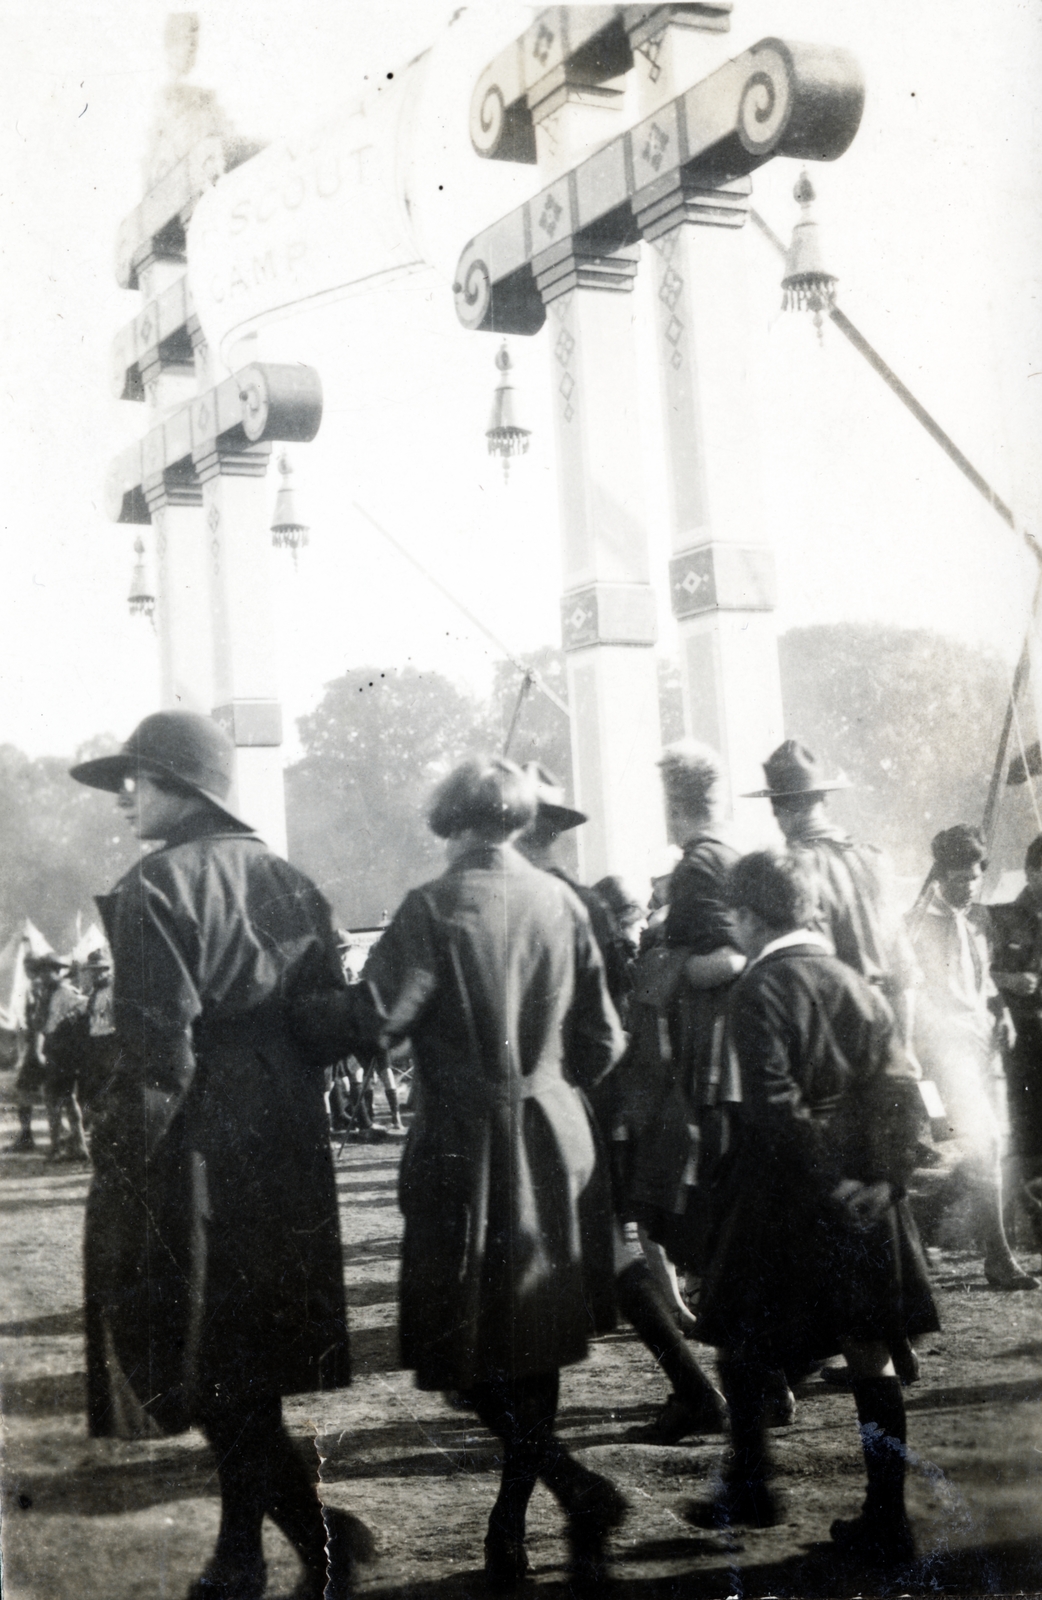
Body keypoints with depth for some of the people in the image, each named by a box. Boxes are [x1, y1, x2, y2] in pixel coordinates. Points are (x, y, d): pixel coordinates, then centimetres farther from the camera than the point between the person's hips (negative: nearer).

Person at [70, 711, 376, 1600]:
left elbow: (158, 1057, -19)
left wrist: (115, 1165, -12)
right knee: (248, 1368, 18)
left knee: (205, 1373, 2)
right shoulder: (290, 884, 9)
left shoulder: (156, 889, -14)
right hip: (286, 1160, 8)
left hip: (191, 1159, -7)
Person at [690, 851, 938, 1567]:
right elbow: (903, 1092, 4)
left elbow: (775, 1104, -21)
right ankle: (886, 1521, 12)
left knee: (742, 1339, 14)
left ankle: (750, 1487, 23)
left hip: (782, 1193, -5)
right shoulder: (859, 985, 6)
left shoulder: (759, 990, -12)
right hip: (868, 1201, 6)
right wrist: (882, 1176, 5)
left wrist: (827, 1183, -14)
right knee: (871, 1352, 8)